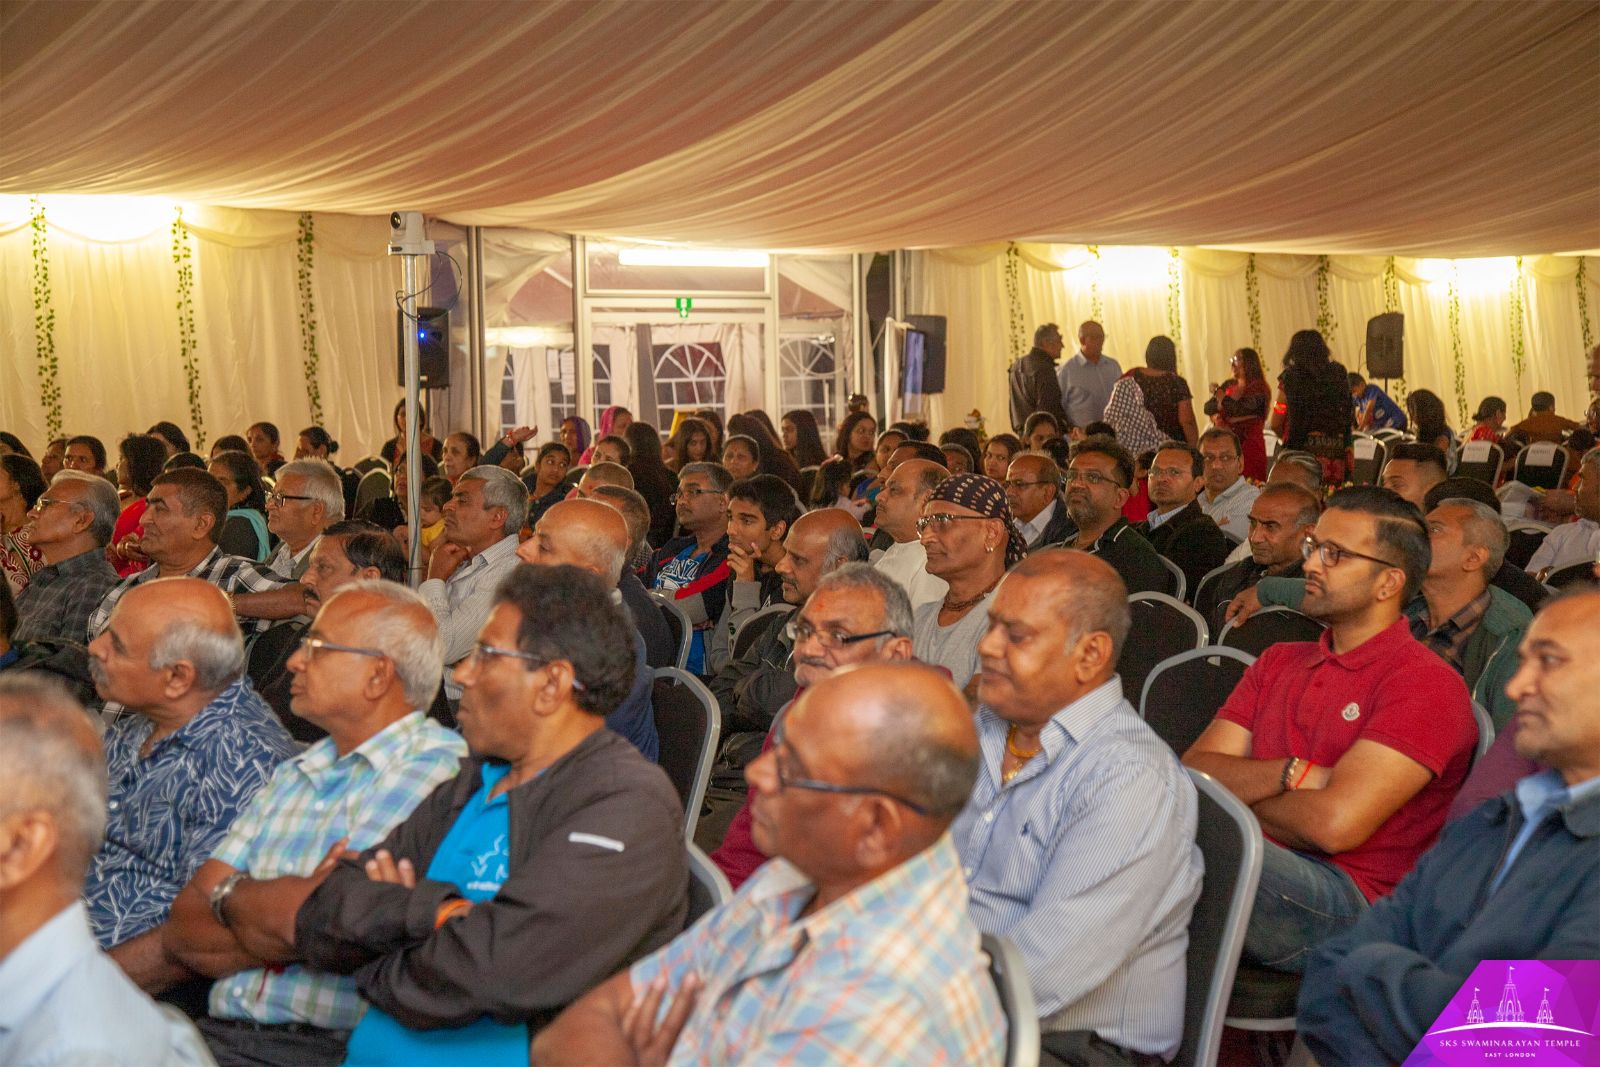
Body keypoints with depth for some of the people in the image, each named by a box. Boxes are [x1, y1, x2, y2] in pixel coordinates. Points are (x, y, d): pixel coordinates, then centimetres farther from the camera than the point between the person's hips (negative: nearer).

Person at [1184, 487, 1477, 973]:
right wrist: (1291, 774, -9)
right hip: (1249, 872, 6)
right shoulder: (1278, 662, 22)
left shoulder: (1426, 683, -2)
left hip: (1347, 900, -6)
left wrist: (1241, 793, 2)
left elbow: (1333, 823, -14)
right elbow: (1194, 770, 8)